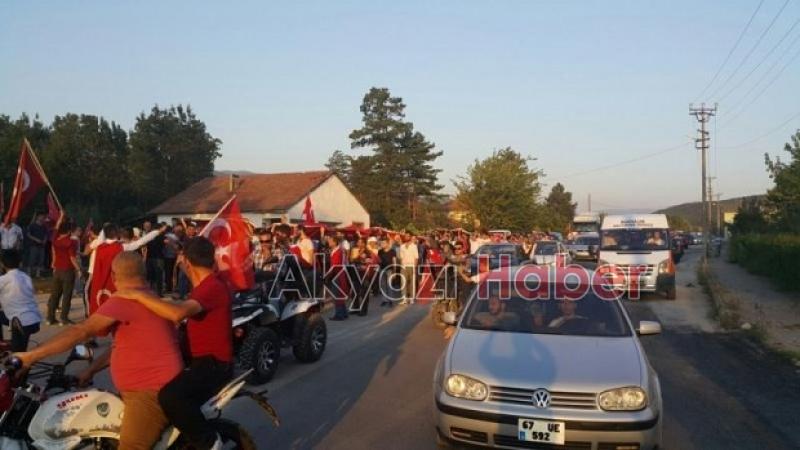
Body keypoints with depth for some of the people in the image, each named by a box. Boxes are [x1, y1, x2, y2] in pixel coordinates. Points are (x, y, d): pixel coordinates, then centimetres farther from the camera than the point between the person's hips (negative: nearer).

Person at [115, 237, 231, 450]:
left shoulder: (213, 287, -21)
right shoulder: (204, 286, 16)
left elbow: (177, 314, -36)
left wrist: (138, 295, -27)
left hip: (214, 363, -11)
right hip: (200, 359, 11)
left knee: (170, 396, -34)